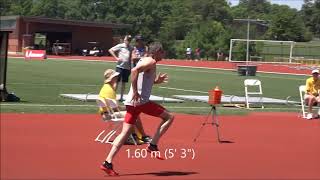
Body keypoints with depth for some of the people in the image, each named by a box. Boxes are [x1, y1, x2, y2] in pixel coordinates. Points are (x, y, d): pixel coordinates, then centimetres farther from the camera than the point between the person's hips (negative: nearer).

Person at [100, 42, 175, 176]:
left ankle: (108, 163, -3)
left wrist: (156, 81, 23)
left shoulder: (145, 61, 25)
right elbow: (134, 70, -23)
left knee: (125, 133, 5)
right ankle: (153, 146, 0)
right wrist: (135, 92, -23)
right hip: (140, 100, -9)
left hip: (133, 102, 9)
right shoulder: (151, 61, -5)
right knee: (169, 117, 4)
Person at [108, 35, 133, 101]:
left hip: (127, 68, 4)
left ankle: (121, 97, 15)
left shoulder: (131, 48, 9)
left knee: (123, 83, 8)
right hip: (120, 66, -4)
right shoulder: (120, 46, -2)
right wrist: (116, 58, -9)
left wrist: (130, 67, 9)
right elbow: (110, 50, -2)